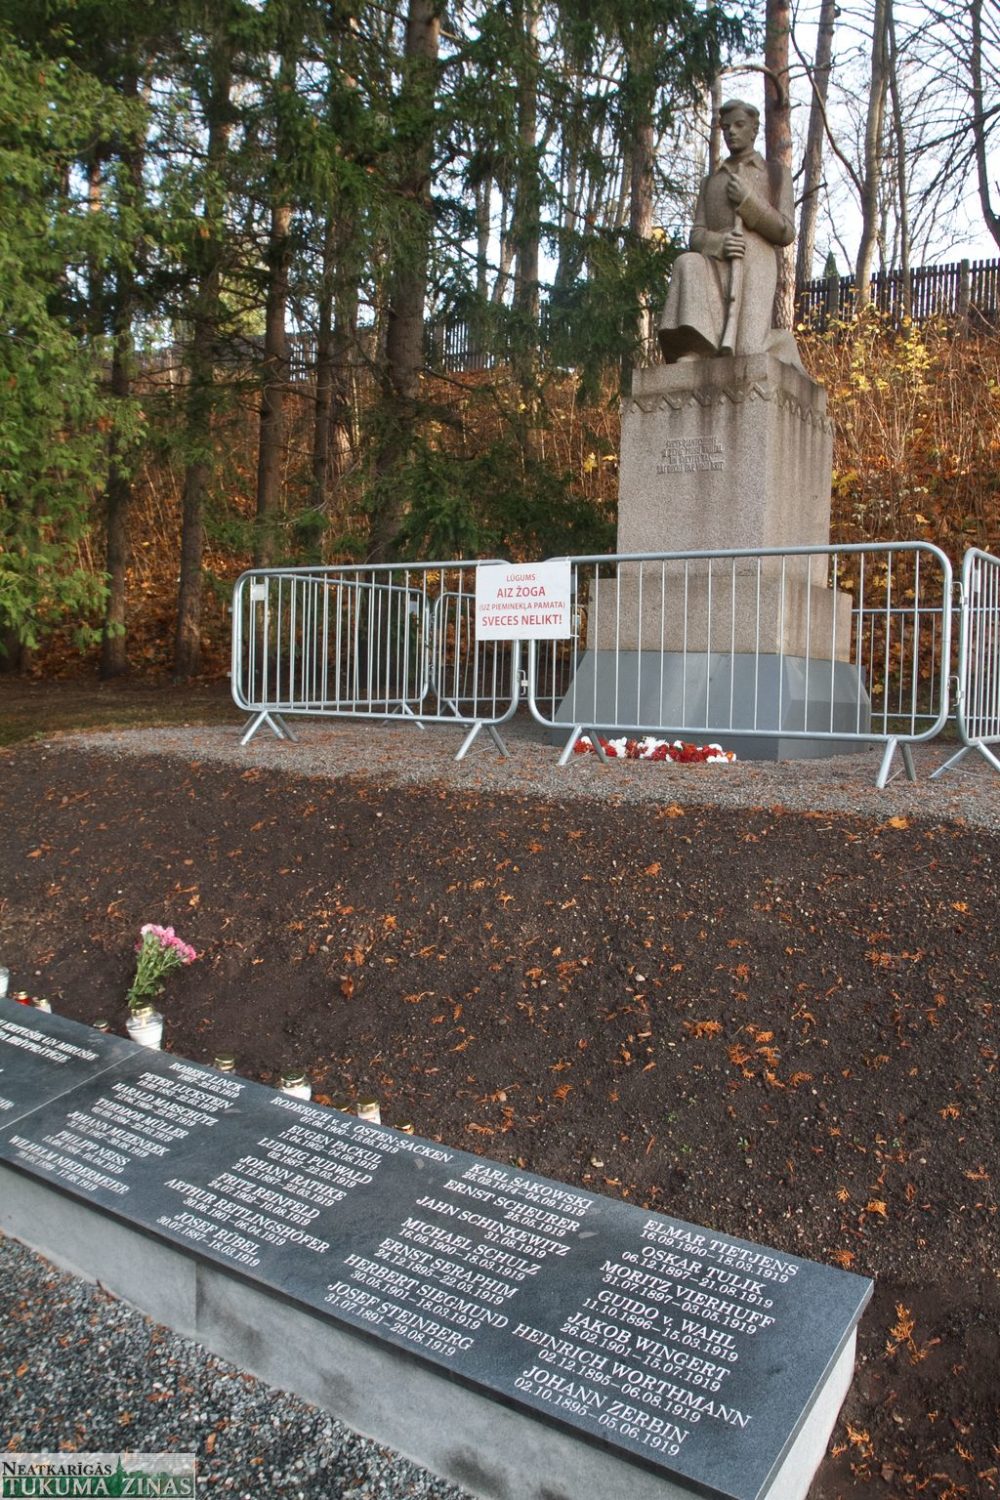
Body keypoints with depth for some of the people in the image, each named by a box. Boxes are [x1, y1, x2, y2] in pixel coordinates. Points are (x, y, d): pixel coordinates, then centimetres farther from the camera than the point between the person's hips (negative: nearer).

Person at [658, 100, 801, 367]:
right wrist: (719, 243, -12)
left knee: (746, 352, -23)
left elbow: (786, 233, 7)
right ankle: (688, 359, -47)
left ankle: (781, 344, 12)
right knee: (688, 264, -36)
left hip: (754, 268, -2)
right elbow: (697, 236, 14)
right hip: (714, 268, 2)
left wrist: (747, 201, -5)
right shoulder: (711, 182, 27)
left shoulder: (776, 174, 19)